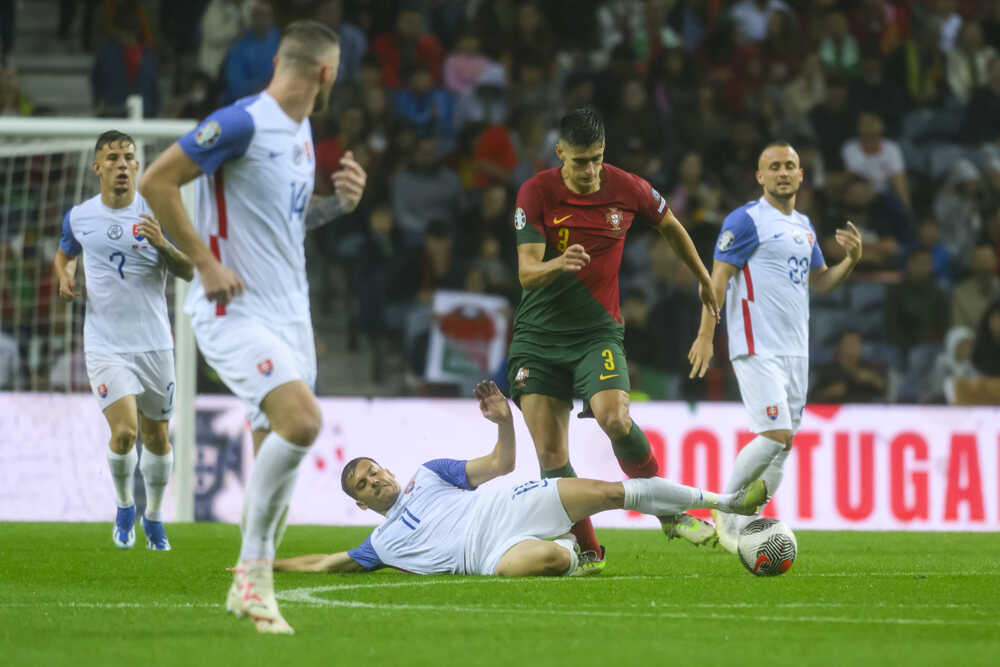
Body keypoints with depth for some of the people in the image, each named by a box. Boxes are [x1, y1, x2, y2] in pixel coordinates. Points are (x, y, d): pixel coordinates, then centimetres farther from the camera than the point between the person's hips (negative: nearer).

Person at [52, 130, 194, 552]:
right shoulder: (78, 217, 3)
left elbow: (188, 271, -3)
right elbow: (64, 254, 24)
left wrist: (161, 245, -22)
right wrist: (65, 277, 1)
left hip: (154, 343, 1)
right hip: (105, 345, -1)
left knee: (157, 437, 7)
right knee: (124, 431, -17)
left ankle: (154, 517, 30)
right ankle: (124, 507, 9)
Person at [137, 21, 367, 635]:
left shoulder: (302, 132, 14)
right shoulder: (243, 124, -14)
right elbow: (156, 182, -16)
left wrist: (340, 203, 8)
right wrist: (206, 262, -16)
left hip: (290, 314, 9)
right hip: (236, 312, -9)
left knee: (279, 455, 7)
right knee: (302, 420, -25)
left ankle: (250, 585, 21)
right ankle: (255, 567, -11)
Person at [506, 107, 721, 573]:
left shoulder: (626, 189, -3)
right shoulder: (536, 193, -8)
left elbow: (670, 227, 18)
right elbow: (527, 272, -14)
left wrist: (704, 281, 29)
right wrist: (558, 263, -37)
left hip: (597, 333, -1)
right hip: (538, 336, 1)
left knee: (614, 419, -25)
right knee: (550, 454, -7)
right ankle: (588, 551, 5)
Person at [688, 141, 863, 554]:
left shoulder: (804, 226, 17)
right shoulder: (746, 220, -6)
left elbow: (820, 282, 24)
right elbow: (717, 278, -10)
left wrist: (852, 259, 5)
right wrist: (705, 337, -17)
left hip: (795, 350, 8)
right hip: (757, 347, -8)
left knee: (782, 445, 5)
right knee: (775, 435, -16)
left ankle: (744, 525, 11)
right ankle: (725, 511, 1)